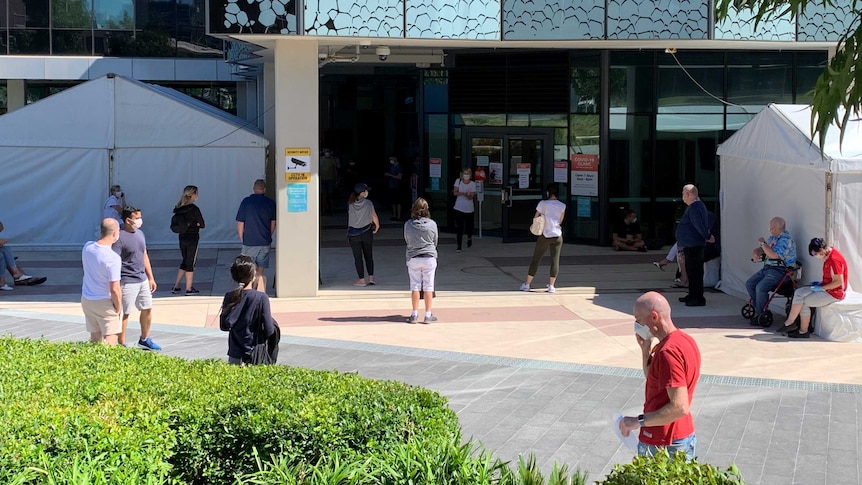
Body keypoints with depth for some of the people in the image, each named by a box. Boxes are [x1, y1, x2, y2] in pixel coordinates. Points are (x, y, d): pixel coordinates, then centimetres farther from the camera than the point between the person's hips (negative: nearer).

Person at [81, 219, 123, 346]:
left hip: (86, 300, 7)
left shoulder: (87, 247, -6)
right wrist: (118, 306, -7)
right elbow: (114, 289, -22)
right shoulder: (113, 258, -24)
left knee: (95, 337, 16)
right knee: (111, 338, 0)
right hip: (104, 302, -7)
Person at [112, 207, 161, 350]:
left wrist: (150, 277, 19)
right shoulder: (120, 238, -18)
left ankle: (144, 340, 34)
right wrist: (116, 286, -23)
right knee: (124, 314, 1)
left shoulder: (140, 233, 8)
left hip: (142, 280, 8)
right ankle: (121, 345, 11)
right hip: (127, 283, -8)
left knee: (147, 309, 16)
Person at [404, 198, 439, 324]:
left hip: (413, 258, 0)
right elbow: (435, 241, 5)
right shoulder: (432, 224, -8)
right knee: (428, 286, 6)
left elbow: (406, 240, 6)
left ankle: (415, 314, 11)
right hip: (429, 258, 0)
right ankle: (428, 315, 9)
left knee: (415, 286, 8)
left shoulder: (408, 224, -8)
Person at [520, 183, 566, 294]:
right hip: (557, 236, 2)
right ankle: (551, 285, 4)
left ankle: (527, 284, 10)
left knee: (535, 259, 7)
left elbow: (535, 218, -1)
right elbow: (560, 221, 7)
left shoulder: (543, 203, -7)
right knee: (555, 260, 6)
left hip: (545, 236, -1)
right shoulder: (562, 206, 0)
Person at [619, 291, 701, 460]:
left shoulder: (668, 352, -23)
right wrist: (646, 348, 9)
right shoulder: (685, 340, 9)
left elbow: (680, 407, -28)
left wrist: (639, 421, -23)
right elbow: (653, 379, 21)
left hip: (663, 444, -10)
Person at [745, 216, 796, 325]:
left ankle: (759, 315, -14)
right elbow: (760, 249, 23)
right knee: (749, 284, -2)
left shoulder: (786, 240, -15)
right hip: (767, 268, 10)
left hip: (779, 271, -10)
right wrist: (755, 252, -2)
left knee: (760, 287, -26)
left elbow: (774, 255, -26)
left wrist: (763, 243, -15)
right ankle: (759, 310, 3)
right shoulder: (772, 238, 16)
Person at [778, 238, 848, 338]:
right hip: (826, 288, 10)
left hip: (834, 293, -10)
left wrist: (821, 288, -18)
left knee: (804, 302, -12)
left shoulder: (834, 260, -24)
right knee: (799, 292, -2)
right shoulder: (828, 256, 7)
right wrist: (820, 283, 6)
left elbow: (838, 282, -25)